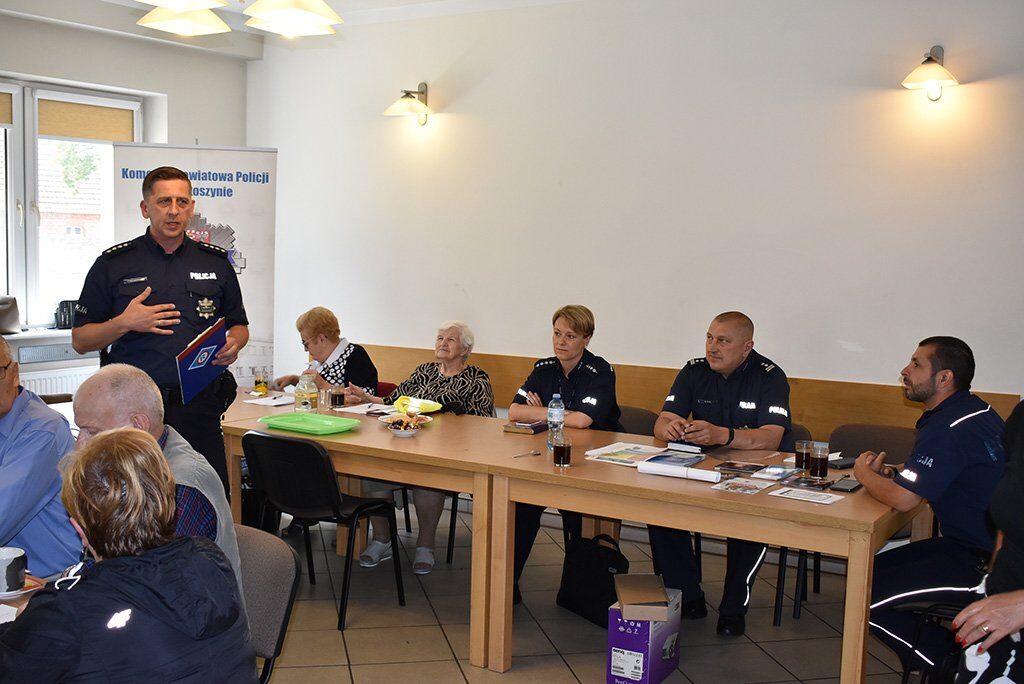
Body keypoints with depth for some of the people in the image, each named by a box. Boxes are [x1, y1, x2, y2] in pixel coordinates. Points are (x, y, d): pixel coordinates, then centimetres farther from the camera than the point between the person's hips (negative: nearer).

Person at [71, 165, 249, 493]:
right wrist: (124, 323, -11)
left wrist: (233, 345, -3)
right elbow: (80, 340, 6)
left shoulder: (216, 262, 11)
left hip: (200, 406, 1)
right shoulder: (113, 264, 5)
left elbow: (239, 325, 19)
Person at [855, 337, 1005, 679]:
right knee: (874, 569, 16)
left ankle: (953, 667, 2)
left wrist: (864, 474, -4)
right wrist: (887, 473, 3)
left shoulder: (949, 429, -23)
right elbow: (936, 478, 20)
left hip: (982, 564, -11)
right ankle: (958, 655, 17)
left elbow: (903, 498, -25)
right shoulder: (975, 410, 9)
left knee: (869, 600, -14)